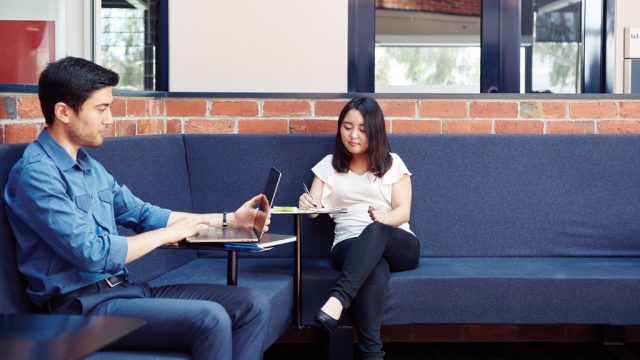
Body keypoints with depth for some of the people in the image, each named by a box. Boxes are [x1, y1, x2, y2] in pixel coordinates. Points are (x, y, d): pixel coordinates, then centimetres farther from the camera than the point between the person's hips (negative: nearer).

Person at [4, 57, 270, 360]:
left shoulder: (90, 167, 14)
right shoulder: (36, 173, -14)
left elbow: (141, 213, 21)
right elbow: (93, 254, -20)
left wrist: (230, 219, 16)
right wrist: (168, 234, -7)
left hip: (124, 289, 9)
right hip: (83, 305, -9)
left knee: (253, 305, -3)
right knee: (210, 319, -28)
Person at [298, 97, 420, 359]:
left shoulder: (392, 163, 13)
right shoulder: (329, 164, 17)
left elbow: (403, 211, 3)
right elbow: (315, 207, 5)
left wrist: (385, 218, -22)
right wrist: (308, 204, -21)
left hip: (398, 245, 0)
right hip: (348, 246, 0)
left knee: (375, 231, -39)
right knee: (376, 269, -38)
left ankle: (337, 301, -55)